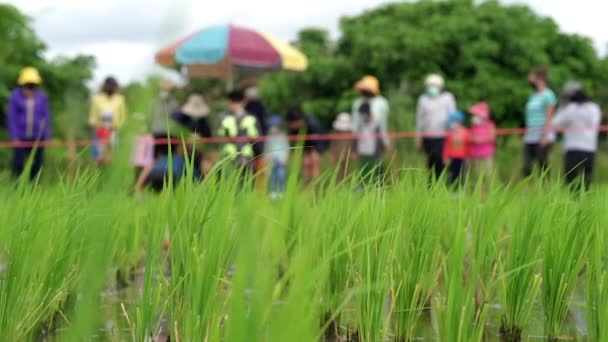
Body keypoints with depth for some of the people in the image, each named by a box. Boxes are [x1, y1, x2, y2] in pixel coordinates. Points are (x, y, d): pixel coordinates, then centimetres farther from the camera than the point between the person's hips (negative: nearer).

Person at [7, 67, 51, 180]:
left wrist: (46, 137, 4)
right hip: (21, 138, -2)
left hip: (37, 138, 2)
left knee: (36, 166, 4)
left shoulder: (42, 97, 4)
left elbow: (46, 117, 8)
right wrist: (14, 137, -6)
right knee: (18, 164, -6)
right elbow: (11, 117, 0)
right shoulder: (15, 96, -1)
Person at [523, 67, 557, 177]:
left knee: (543, 166, -3)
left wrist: (545, 136, -18)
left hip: (542, 138, -7)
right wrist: (526, 135, 16)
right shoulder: (533, 96, 19)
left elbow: (549, 118, -11)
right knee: (526, 167, 1)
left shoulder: (548, 95, -5)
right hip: (529, 139, 7)